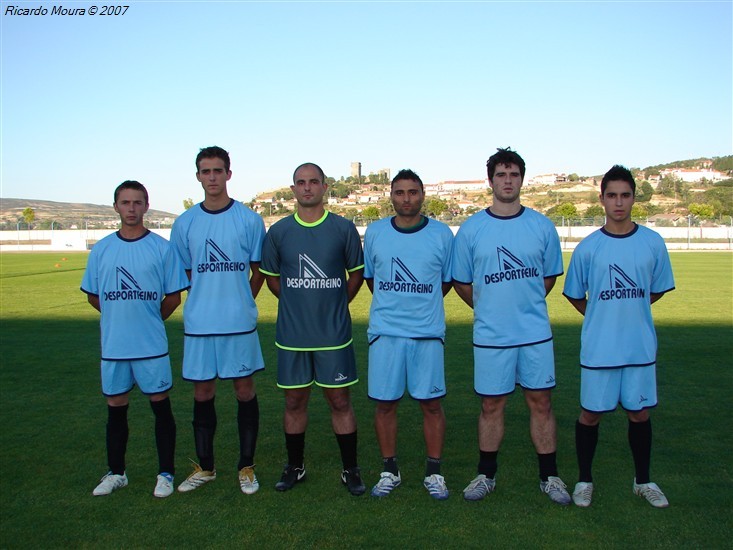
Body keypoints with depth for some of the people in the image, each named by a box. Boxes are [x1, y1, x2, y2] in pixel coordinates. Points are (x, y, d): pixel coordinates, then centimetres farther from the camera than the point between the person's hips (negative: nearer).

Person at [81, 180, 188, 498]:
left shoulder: (162, 248, -3)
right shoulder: (101, 249, 4)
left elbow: (174, 296, 1)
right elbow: (92, 296, 13)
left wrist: (151, 319, 4)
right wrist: (121, 316, 10)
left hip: (152, 345, -3)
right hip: (113, 345, 3)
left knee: (161, 406, 5)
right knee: (115, 408, 13)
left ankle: (165, 474, 17)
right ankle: (116, 473, 29)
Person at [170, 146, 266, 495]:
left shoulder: (249, 220, -2)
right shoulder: (185, 223, 4)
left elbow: (259, 270, 5)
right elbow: (184, 273, 13)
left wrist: (241, 302, 6)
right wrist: (206, 301, 9)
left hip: (240, 323, -2)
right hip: (198, 323, 2)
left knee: (245, 390, 6)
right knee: (202, 393, 11)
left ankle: (246, 467, 21)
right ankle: (205, 467, 27)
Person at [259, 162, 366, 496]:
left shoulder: (343, 229, -1)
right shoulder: (278, 232, 2)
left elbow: (357, 274, 9)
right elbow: (271, 278, 13)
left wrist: (336, 304, 7)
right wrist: (300, 303, 10)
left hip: (333, 333, -1)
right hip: (291, 334, 2)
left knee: (340, 401, 4)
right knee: (294, 402, 12)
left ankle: (351, 470, 19)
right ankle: (295, 466, 29)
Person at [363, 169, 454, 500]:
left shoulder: (441, 234, 0)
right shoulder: (375, 233, 3)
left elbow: (446, 281, 12)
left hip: (428, 332, -1)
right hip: (384, 332, 1)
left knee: (431, 403, 5)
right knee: (385, 403, 6)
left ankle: (434, 473, 21)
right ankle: (389, 471, 23)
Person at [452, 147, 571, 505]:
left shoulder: (541, 226, 2)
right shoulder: (471, 229, -2)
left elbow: (550, 275, 13)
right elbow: (460, 281, 6)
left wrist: (525, 304, 10)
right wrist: (488, 308, 9)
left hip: (536, 333, 1)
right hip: (490, 335, -1)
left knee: (540, 402, 8)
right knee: (492, 406, 9)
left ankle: (549, 477, 24)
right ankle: (486, 475, 25)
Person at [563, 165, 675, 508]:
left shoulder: (653, 243, -1)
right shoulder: (588, 247, -5)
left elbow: (658, 289, 12)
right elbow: (574, 295, 7)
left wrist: (629, 310, 12)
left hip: (641, 347, 2)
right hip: (598, 348, -1)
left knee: (640, 413, 13)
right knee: (591, 414, 7)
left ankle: (643, 481, 33)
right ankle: (584, 480, 26)